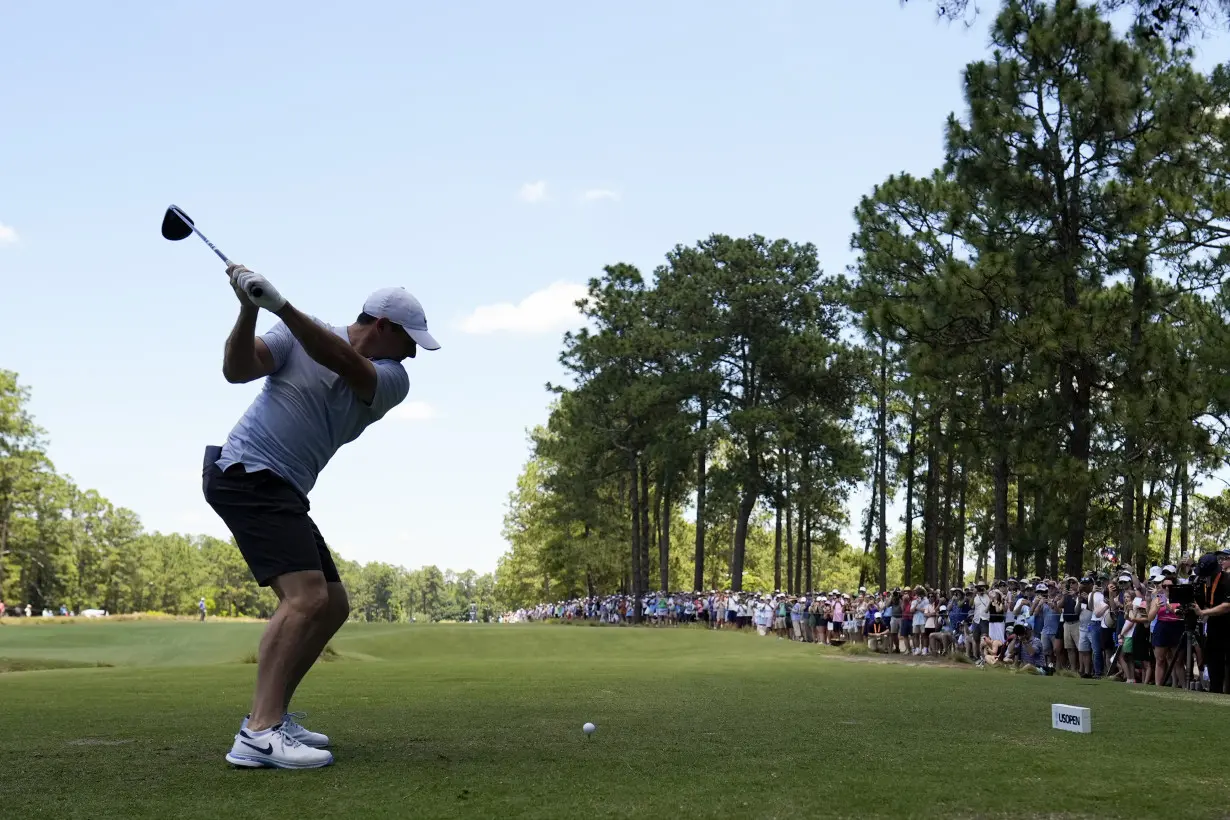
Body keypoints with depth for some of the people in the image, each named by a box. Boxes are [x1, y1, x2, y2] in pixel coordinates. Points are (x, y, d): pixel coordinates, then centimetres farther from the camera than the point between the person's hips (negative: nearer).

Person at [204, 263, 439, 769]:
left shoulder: (392, 379, 5)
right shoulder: (299, 334, -2)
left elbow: (346, 364, -15)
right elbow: (237, 370, -12)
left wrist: (281, 305, -27)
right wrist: (249, 310, -27)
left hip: (285, 494, 8)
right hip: (246, 474, -8)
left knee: (333, 607, 9)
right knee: (306, 595, -23)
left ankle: (268, 716, 13)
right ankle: (260, 734, -27)